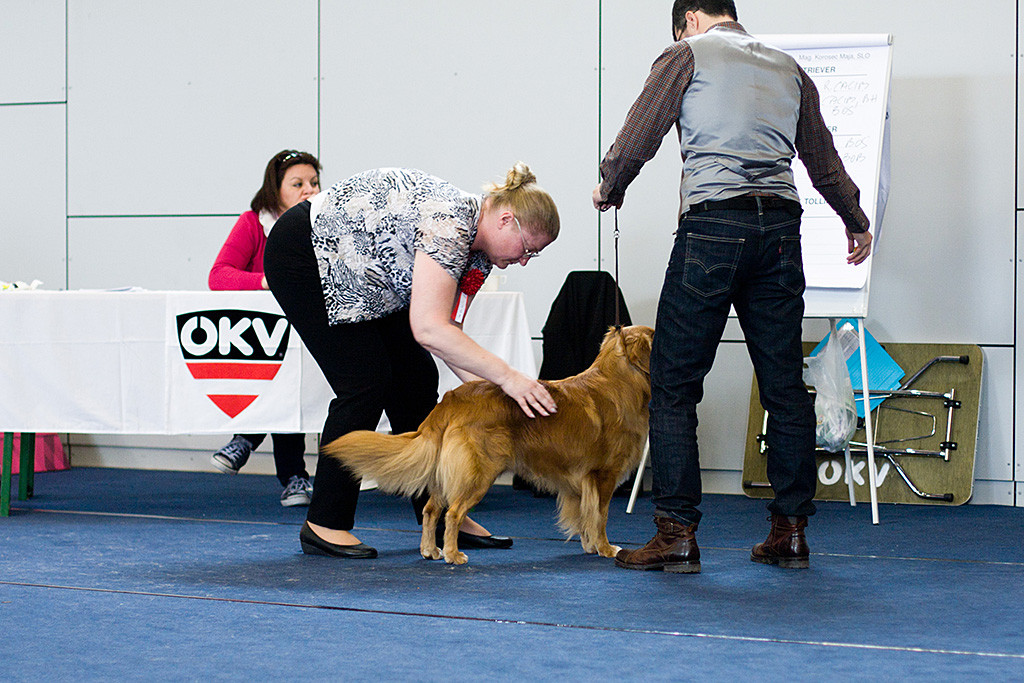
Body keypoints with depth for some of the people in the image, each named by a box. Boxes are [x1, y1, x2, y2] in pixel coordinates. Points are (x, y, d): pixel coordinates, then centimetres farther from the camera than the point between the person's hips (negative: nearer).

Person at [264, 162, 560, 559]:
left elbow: (448, 332, -3)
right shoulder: (449, 224, -31)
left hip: (357, 278, 9)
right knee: (366, 382, -13)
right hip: (303, 255, -9)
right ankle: (324, 525, -5)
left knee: (417, 379, 4)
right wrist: (507, 378, -37)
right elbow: (428, 329, -38)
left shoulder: (478, 251, -2)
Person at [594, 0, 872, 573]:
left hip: (714, 224, -5)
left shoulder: (687, 55, 6)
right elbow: (824, 161, 26)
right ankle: (791, 530, 10)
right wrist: (857, 222, 42)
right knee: (784, 384, 9)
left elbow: (637, 140, 1)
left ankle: (677, 532, -6)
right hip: (781, 226, 5)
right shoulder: (788, 68, 20)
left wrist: (609, 188, 21)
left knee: (674, 382, -1)